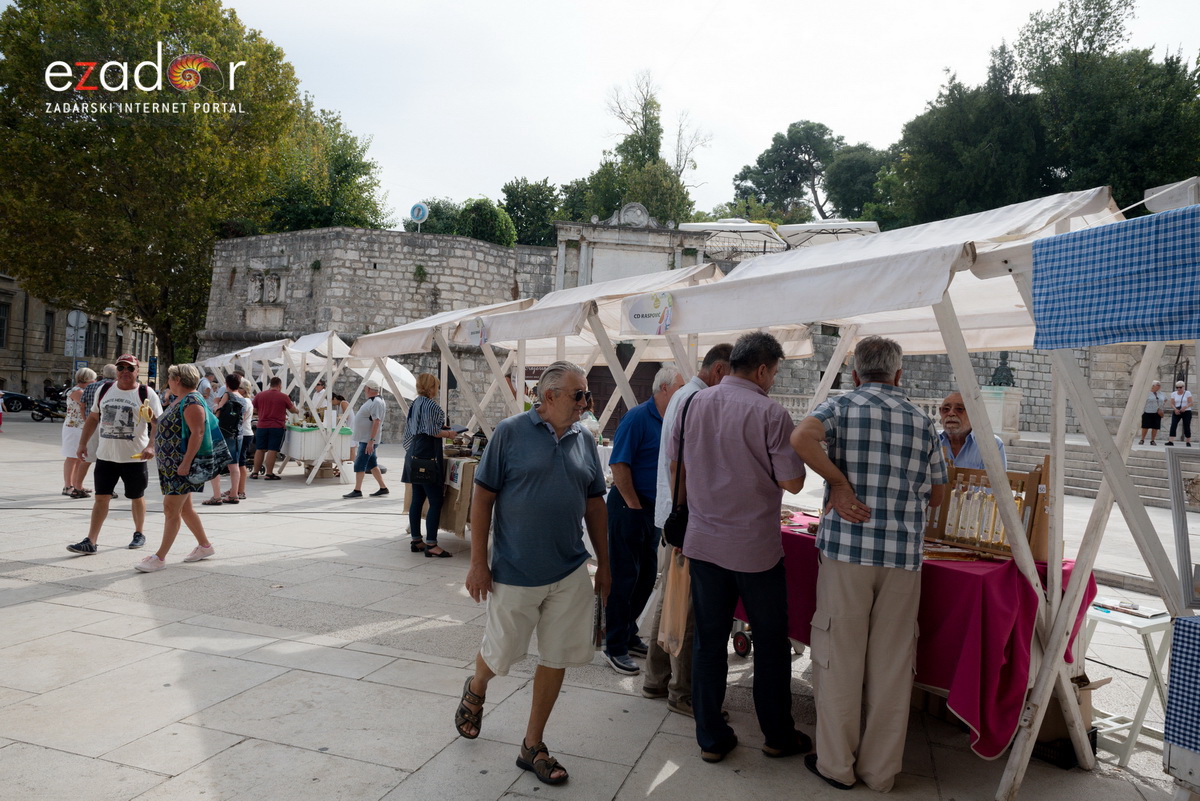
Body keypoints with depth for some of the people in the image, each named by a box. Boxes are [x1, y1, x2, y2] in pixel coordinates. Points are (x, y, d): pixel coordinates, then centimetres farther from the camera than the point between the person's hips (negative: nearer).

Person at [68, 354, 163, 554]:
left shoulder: (146, 394, -6)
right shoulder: (104, 391, 8)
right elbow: (93, 417, 16)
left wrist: (151, 446, -24)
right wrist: (83, 443, 10)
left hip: (135, 457, -3)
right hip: (105, 455, 3)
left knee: (137, 497, 11)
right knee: (101, 497, 1)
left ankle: (139, 534, 28)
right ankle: (90, 542, 3)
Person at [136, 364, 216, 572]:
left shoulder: (191, 402, -15)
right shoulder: (179, 401, 17)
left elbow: (197, 433, -23)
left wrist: (186, 463, -26)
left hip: (181, 466, -11)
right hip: (171, 465, 11)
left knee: (171, 509, -7)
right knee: (184, 508, 15)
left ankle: (160, 557, -3)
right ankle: (204, 546, 26)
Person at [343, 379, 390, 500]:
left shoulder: (376, 403, -18)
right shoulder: (371, 401, 14)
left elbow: (376, 422, -25)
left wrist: (371, 440, -28)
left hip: (368, 440, -10)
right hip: (365, 439, 10)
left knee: (359, 464, -7)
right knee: (371, 464, 13)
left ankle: (357, 490, -2)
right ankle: (383, 488, 17)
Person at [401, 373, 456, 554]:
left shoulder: (415, 404, 15)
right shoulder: (431, 405, -13)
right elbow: (432, 431, -19)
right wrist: (448, 434, -2)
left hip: (414, 455, 10)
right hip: (428, 455, -10)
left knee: (417, 499, 12)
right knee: (436, 501, -7)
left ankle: (416, 541, 17)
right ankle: (431, 545, -8)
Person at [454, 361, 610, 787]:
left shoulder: (584, 440, 3)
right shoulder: (510, 432, -9)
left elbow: (594, 504, 11)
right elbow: (483, 497, -8)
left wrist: (604, 563, 12)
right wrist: (478, 562, -9)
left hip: (570, 573, 4)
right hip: (515, 573, -4)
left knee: (556, 658, 9)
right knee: (500, 653, 12)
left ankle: (533, 745, 27)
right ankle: (475, 691, 47)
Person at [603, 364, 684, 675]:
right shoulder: (638, 417, -15)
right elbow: (619, 465, -19)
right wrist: (635, 506, -14)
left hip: (655, 508, 8)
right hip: (629, 507, -8)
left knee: (646, 577, 15)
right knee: (624, 577, -1)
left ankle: (629, 636, 30)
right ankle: (615, 647, 9)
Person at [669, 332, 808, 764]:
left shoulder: (693, 403, 1)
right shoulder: (770, 413, -14)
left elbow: (675, 464, 10)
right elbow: (792, 482, -11)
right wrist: (795, 453, 8)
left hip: (702, 542, 4)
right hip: (756, 546, -4)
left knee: (708, 640, 12)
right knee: (771, 642, 14)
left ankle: (711, 737, 23)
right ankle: (778, 735, 29)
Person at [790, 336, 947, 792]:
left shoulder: (841, 407, 1)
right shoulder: (922, 421, 12)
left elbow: (802, 437, -21)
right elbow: (936, 494, 20)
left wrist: (840, 483, -11)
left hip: (846, 549, -3)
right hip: (904, 556, 3)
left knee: (840, 657, 7)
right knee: (891, 664, 10)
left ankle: (837, 764, 17)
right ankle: (881, 770, 21)